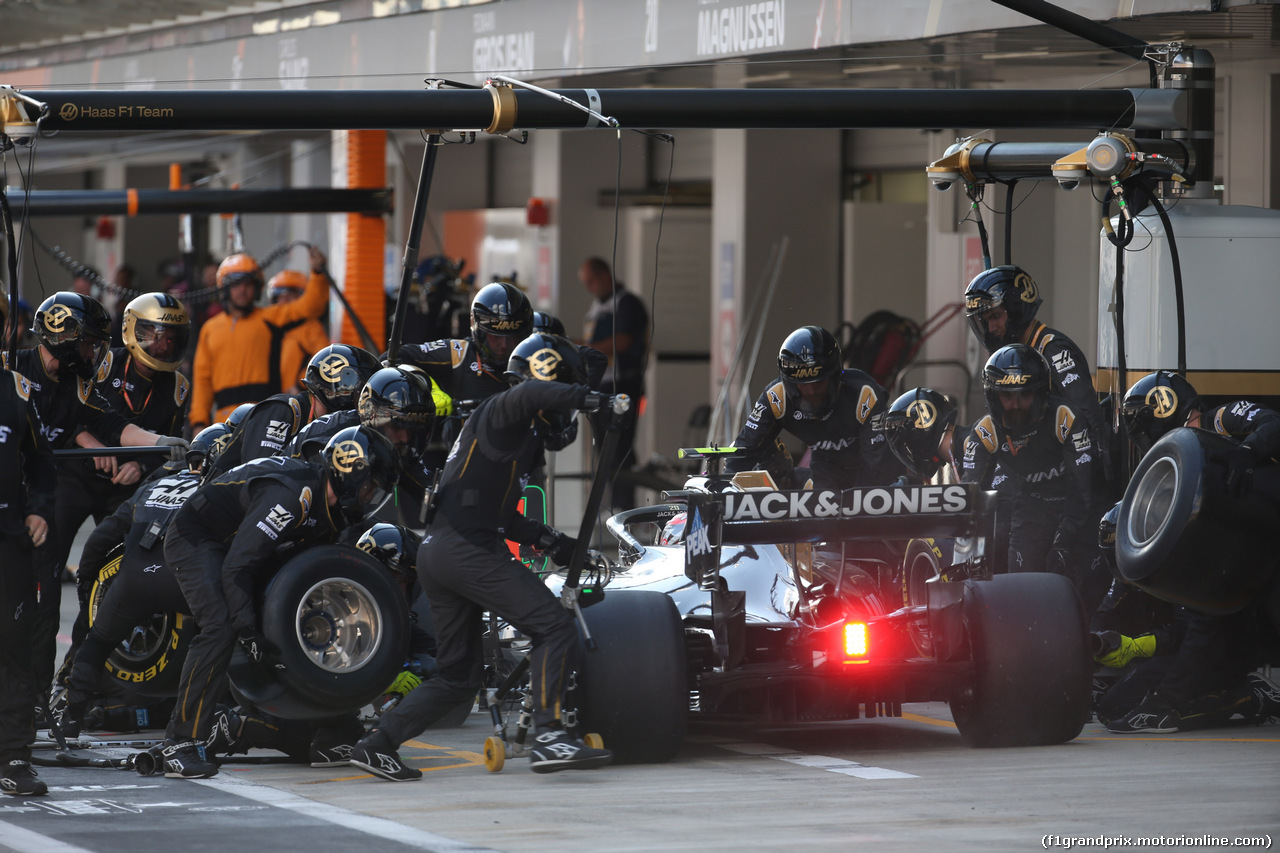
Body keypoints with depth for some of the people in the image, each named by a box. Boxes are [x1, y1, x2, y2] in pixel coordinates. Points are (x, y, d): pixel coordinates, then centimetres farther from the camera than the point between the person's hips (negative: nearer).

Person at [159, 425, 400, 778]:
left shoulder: (330, 508, -3)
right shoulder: (292, 496, -33)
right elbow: (237, 567, -34)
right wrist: (248, 630, -34)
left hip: (238, 541, 10)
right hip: (196, 537, -10)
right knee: (220, 627, -27)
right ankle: (181, 743, -27)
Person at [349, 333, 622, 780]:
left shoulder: (525, 435, 26)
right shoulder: (500, 413, -4)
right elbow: (529, 393, -31)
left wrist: (549, 541, 22)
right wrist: (591, 398, -24)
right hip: (466, 548, -10)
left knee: (458, 677, 16)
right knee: (555, 629, -17)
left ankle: (378, 745, 14)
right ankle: (548, 736, -26)